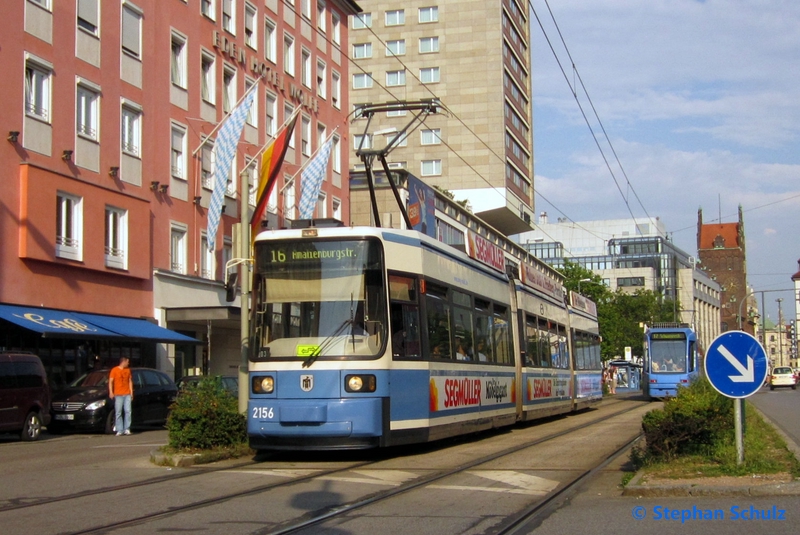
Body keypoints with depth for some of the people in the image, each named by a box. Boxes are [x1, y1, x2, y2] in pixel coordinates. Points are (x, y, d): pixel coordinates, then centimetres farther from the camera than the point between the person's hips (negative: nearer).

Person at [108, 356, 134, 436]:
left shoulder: (128, 370, 15)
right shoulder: (114, 370, 1)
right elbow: (110, 381, -1)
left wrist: (131, 392, 12)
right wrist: (111, 392, -11)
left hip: (127, 394, 4)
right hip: (118, 395, -4)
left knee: (128, 411, -5)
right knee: (118, 412, -4)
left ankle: (127, 429, -1)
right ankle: (119, 430, -2)